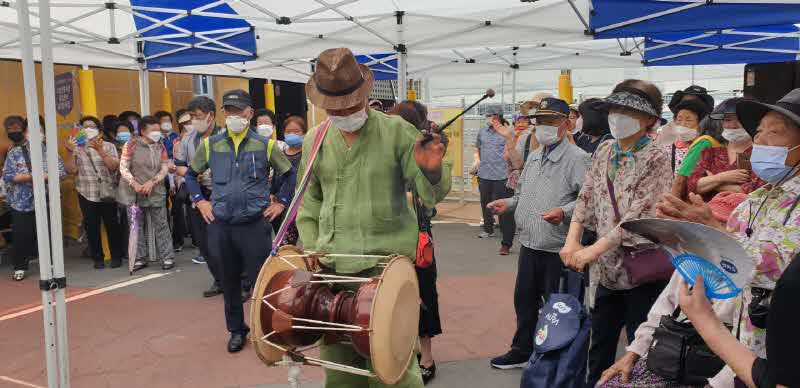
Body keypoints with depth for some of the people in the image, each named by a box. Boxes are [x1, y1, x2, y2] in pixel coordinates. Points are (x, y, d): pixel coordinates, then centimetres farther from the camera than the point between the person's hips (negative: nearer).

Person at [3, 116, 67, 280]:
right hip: (22, 202, -1)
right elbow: (8, 176, -8)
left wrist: (44, 176, -17)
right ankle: (19, 267, 17)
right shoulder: (15, 152, 0)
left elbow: (62, 171, -2)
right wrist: (30, 176, -19)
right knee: (21, 235, 3)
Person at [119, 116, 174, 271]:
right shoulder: (131, 145, -4)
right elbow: (123, 168, -6)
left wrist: (152, 182, -11)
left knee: (161, 225, 1)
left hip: (157, 192, 2)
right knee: (138, 226, 7)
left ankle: (167, 257, 7)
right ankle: (140, 258, 17)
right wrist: (135, 184, -17)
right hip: (136, 193, -1)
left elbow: (165, 168, 3)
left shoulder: (160, 146, 7)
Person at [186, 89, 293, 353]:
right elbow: (191, 174, 18)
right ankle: (236, 329, 28)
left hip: (255, 224, -2)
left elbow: (288, 173, 9)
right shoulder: (210, 145, 4)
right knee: (229, 281, 13)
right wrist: (199, 201, 8)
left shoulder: (265, 145, -1)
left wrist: (281, 202, 3)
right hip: (221, 225, 3)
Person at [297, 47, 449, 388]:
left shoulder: (397, 132, -4)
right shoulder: (314, 142, 7)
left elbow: (432, 194, -6)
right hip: (332, 267, 4)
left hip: (387, 260, -3)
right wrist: (311, 249, 5)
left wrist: (432, 170, -27)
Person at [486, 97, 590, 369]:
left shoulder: (577, 158, -11)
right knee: (524, 300, 18)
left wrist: (565, 212, -33)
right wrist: (508, 204, 9)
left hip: (558, 248, -8)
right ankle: (522, 351, 35)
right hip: (529, 244, 8)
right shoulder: (534, 158, 15)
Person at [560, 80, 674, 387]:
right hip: (606, 268, 6)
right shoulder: (603, 151, 8)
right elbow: (586, 198, 7)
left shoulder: (656, 159, -12)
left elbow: (639, 217, -20)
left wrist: (593, 250, -24)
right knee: (599, 344, 18)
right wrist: (572, 240, -8)